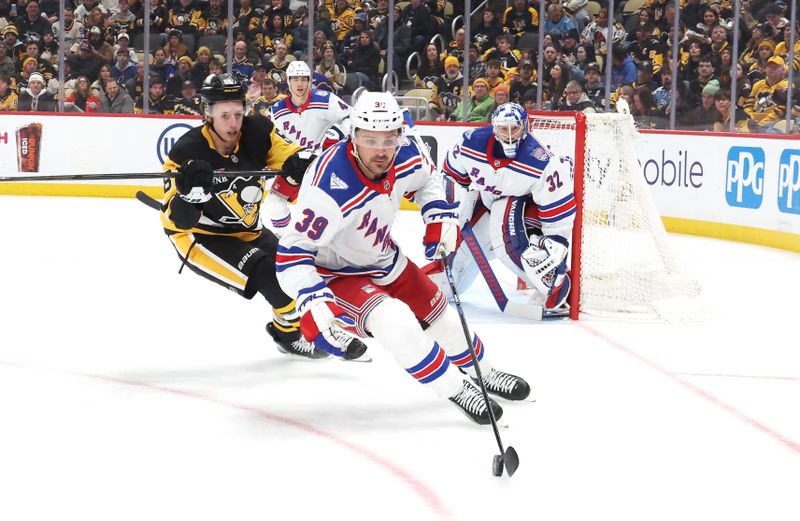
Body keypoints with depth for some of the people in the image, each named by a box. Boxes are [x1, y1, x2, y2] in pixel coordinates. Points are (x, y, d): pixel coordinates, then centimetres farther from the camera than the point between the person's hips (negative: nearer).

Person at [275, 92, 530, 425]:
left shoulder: (406, 157, -17)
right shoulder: (330, 187, -38)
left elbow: (427, 179, 10)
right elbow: (292, 253, -34)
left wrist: (440, 215, -6)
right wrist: (314, 305, -44)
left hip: (383, 259, 7)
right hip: (335, 271, -7)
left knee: (438, 313, 17)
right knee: (394, 321, -29)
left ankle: (482, 373, 44)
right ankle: (456, 389, -10)